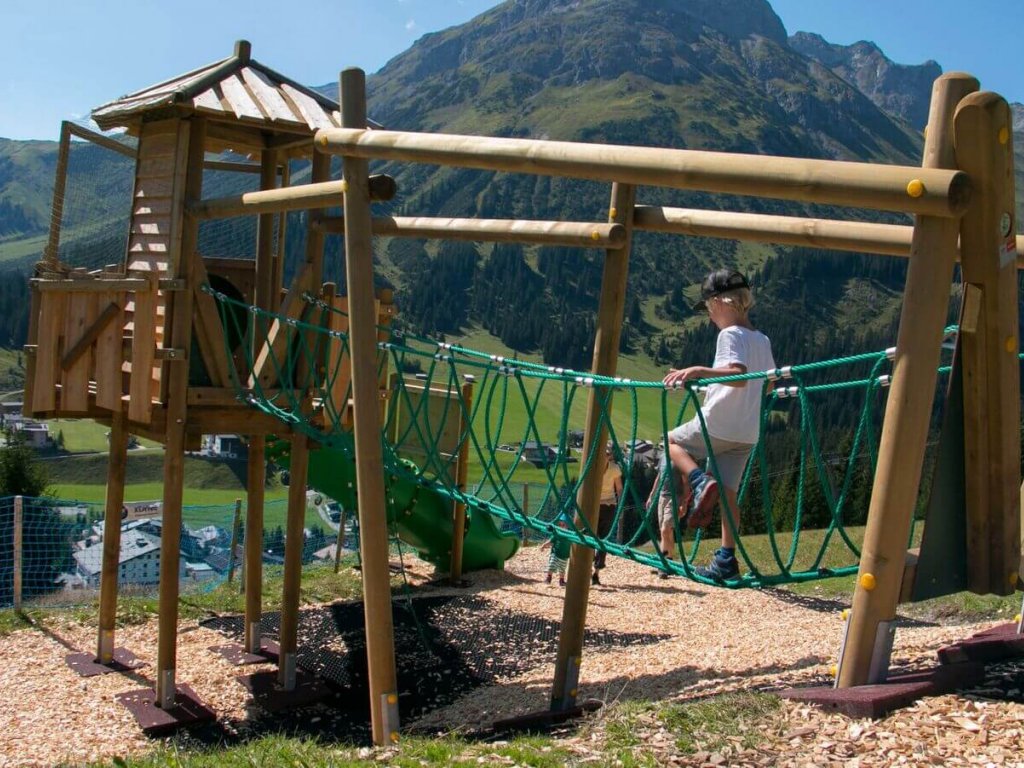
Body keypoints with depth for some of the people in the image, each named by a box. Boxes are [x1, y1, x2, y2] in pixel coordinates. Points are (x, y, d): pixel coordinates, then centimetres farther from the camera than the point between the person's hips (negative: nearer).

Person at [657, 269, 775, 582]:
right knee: (727, 491, 10)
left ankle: (700, 481, -11)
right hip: (747, 432, 7)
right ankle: (726, 559, 8)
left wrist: (699, 371, -35)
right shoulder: (762, 339, 14)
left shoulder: (729, 334, -11)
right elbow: (768, 383, 21)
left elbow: (739, 376, -26)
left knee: (672, 441, 16)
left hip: (717, 424, -7)